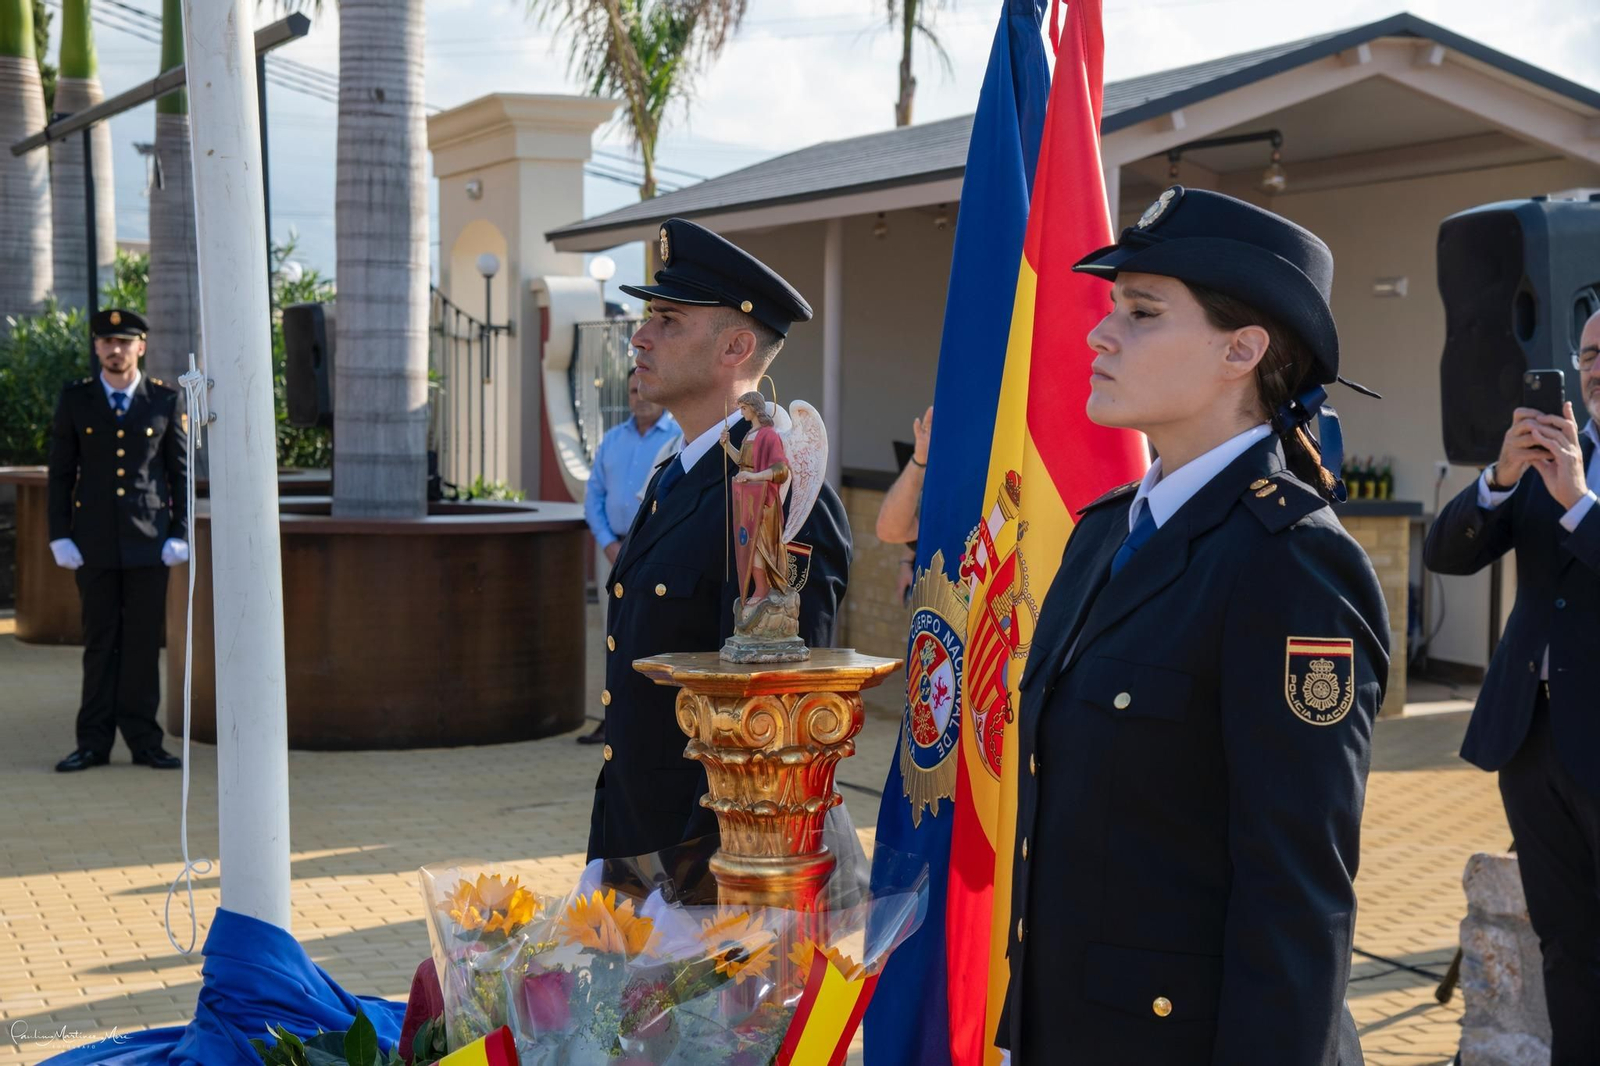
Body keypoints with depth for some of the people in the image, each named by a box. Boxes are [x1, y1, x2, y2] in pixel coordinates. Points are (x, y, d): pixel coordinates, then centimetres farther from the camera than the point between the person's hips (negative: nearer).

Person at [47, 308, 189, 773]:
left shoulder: (165, 400, 4)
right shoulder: (75, 400, 4)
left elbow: (181, 472, 5)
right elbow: (60, 473, 5)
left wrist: (181, 534, -2)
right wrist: (60, 537, -2)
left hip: (148, 541, 0)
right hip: (94, 542, 0)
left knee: (144, 642, 2)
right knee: (99, 643, 5)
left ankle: (143, 739, 10)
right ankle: (94, 742, 11)